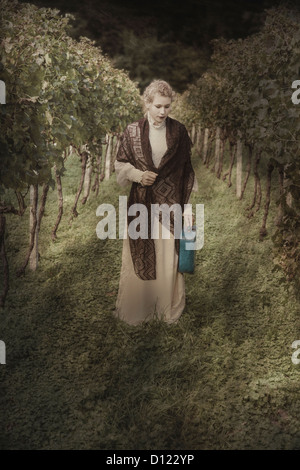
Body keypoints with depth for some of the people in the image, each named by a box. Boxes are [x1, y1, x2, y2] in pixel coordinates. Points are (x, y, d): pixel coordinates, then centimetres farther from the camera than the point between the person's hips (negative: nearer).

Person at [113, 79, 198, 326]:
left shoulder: (179, 131, 1)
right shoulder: (133, 131, 0)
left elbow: (187, 169, 3)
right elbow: (121, 163, 8)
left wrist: (188, 205, 0)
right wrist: (137, 175, -13)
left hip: (170, 203, 0)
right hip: (141, 203, 0)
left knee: (169, 256, 5)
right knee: (139, 256, 6)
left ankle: (169, 308, 25)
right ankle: (137, 308, 24)